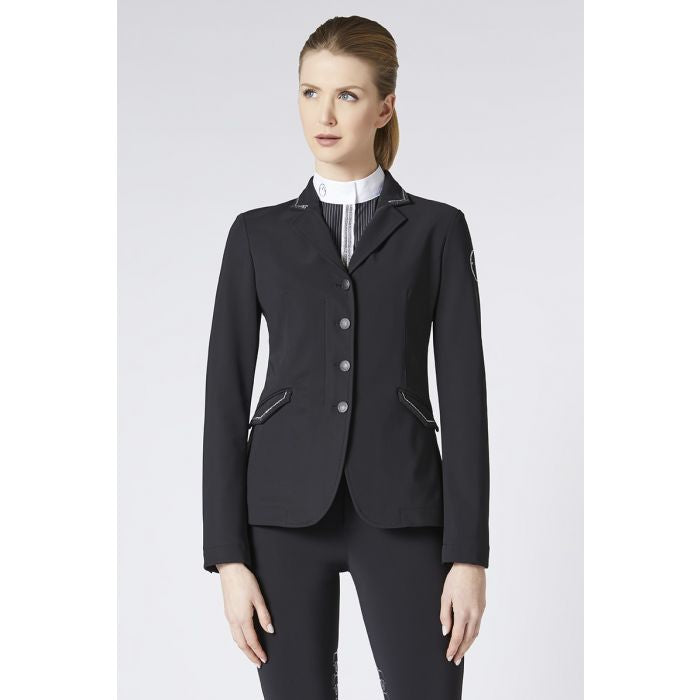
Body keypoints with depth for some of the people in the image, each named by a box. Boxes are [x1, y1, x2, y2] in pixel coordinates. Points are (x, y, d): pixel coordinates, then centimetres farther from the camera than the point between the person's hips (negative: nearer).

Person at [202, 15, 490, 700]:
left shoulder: (436, 229, 6)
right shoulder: (258, 234, 9)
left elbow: (463, 393, 2)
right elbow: (226, 395, 6)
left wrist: (470, 553, -4)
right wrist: (229, 556, -2)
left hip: (400, 513, -1)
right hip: (286, 511, 1)